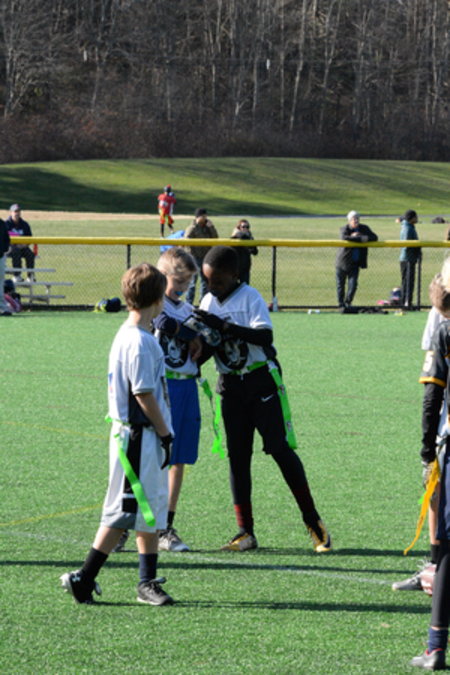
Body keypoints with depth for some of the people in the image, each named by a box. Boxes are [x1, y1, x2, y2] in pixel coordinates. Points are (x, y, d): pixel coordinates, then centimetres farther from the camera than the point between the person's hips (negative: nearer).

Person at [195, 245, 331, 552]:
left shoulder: (250, 297, -11)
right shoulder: (208, 302, 6)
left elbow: (265, 335, -25)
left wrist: (223, 326, -30)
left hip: (262, 380, -5)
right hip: (230, 386, 5)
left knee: (281, 448, -8)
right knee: (237, 455, 4)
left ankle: (314, 523, 1)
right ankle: (246, 532, 8)